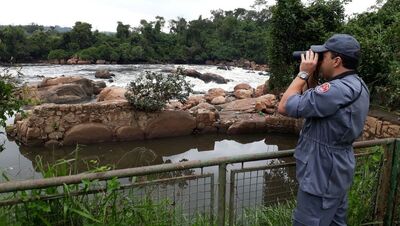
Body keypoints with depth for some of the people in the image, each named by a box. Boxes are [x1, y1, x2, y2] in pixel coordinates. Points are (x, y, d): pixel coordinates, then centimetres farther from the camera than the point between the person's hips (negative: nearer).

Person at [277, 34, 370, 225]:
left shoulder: (338, 90, -27)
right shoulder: (356, 85, 6)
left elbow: (285, 107, -25)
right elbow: (313, 104, 14)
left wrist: (304, 73, -15)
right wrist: (312, 77, 3)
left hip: (322, 178, -10)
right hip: (337, 173, 10)